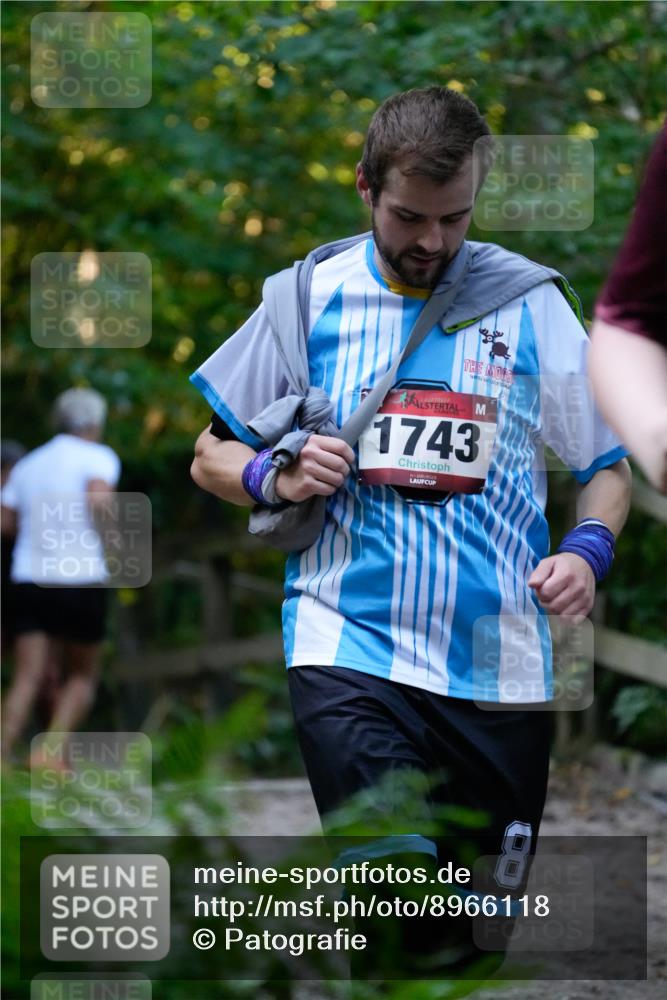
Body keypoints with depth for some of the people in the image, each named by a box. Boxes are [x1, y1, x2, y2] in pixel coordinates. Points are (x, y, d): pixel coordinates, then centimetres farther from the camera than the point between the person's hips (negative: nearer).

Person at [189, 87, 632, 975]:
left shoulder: (530, 302, 7)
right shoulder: (309, 298, 7)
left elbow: (607, 465, 11)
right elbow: (210, 457, 15)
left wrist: (589, 550, -9)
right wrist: (276, 478, -6)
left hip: (500, 666, 2)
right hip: (348, 646, -1)